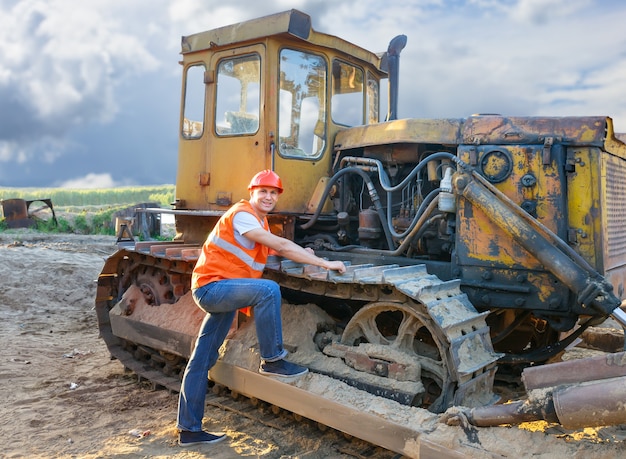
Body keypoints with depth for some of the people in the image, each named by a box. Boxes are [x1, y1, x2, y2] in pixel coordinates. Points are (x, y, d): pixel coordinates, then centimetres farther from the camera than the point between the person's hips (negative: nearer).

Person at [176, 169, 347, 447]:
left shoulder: (260, 221, 14)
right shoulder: (242, 215, -17)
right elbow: (282, 246, -24)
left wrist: (303, 253, 0)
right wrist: (325, 264, -23)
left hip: (219, 292, 10)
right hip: (211, 287, -10)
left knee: (202, 360, 12)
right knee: (268, 290, -28)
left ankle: (189, 429, 21)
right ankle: (272, 361, -14)